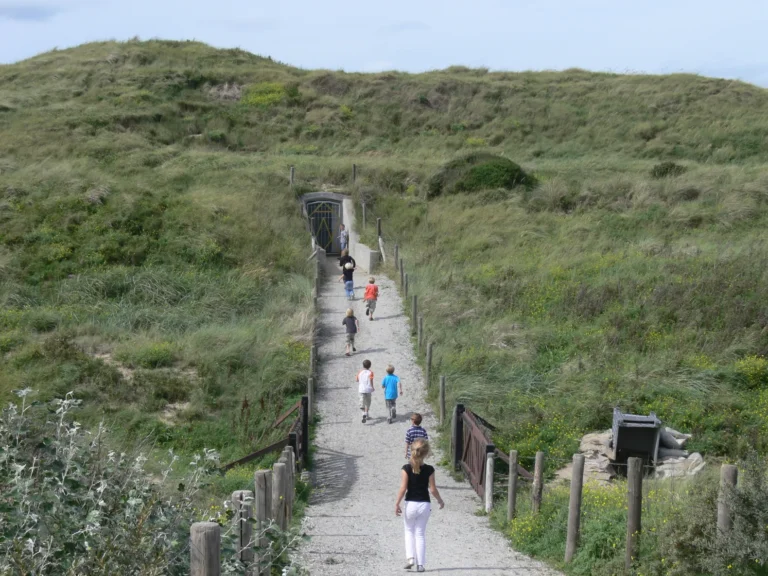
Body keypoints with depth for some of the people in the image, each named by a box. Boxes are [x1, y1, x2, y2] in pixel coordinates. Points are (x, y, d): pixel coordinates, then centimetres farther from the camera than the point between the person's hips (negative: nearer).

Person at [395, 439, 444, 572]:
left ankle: (410, 557, 4)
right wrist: (440, 501, 13)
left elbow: (403, 488, -12)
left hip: (410, 504, -1)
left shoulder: (406, 469, -9)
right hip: (424, 504, 1)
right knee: (420, 533, 11)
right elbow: (432, 489, -3)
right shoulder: (429, 470, -7)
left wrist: (397, 504, -4)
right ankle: (420, 564, 9)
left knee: (409, 531, 19)